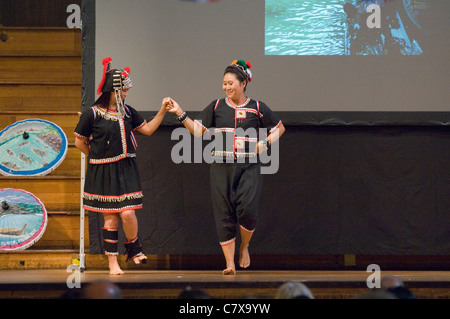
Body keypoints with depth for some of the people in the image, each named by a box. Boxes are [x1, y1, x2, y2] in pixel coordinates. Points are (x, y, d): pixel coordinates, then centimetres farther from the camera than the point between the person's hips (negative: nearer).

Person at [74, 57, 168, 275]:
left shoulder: (126, 112, 7)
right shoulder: (92, 114, -8)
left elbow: (148, 129, 12)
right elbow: (79, 142, 1)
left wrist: (162, 111, 2)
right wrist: (98, 157, 10)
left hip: (126, 170, 3)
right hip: (103, 172, -3)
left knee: (127, 213, -10)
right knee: (110, 217, 1)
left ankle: (133, 249, 16)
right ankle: (112, 263, 10)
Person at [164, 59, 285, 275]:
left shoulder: (257, 108, 4)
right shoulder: (217, 106, 8)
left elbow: (279, 128, 16)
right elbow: (197, 130, 7)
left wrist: (265, 143, 0)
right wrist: (180, 114, -3)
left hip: (248, 166, -2)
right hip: (221, 166, 2)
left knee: (248, 208, -17)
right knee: (224, 213, -1)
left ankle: (244, 247, 13)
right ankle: (230, 263, 5)